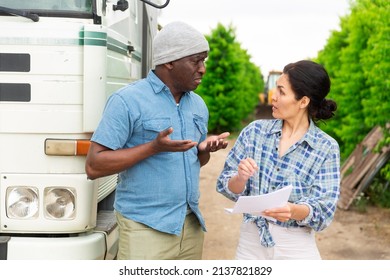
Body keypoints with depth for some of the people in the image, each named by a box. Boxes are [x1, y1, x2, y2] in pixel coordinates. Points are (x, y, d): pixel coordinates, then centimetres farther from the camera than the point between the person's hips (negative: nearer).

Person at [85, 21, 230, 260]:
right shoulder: (128, 101, -10)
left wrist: (205, 149, -1)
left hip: (192, 225, 6)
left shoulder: (198, 104, 11)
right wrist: (154, 147, -21)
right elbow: (94, 166, -13)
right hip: (147, 228, -6)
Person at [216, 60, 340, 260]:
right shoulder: (255, 131, -3)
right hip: (251, 243, 2)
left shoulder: (326, 148, -9)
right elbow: (225, 186, -2)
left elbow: (323, 211, -13)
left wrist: (292, 210, -33)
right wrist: (241, 178, -24)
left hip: (296, 248, -2)